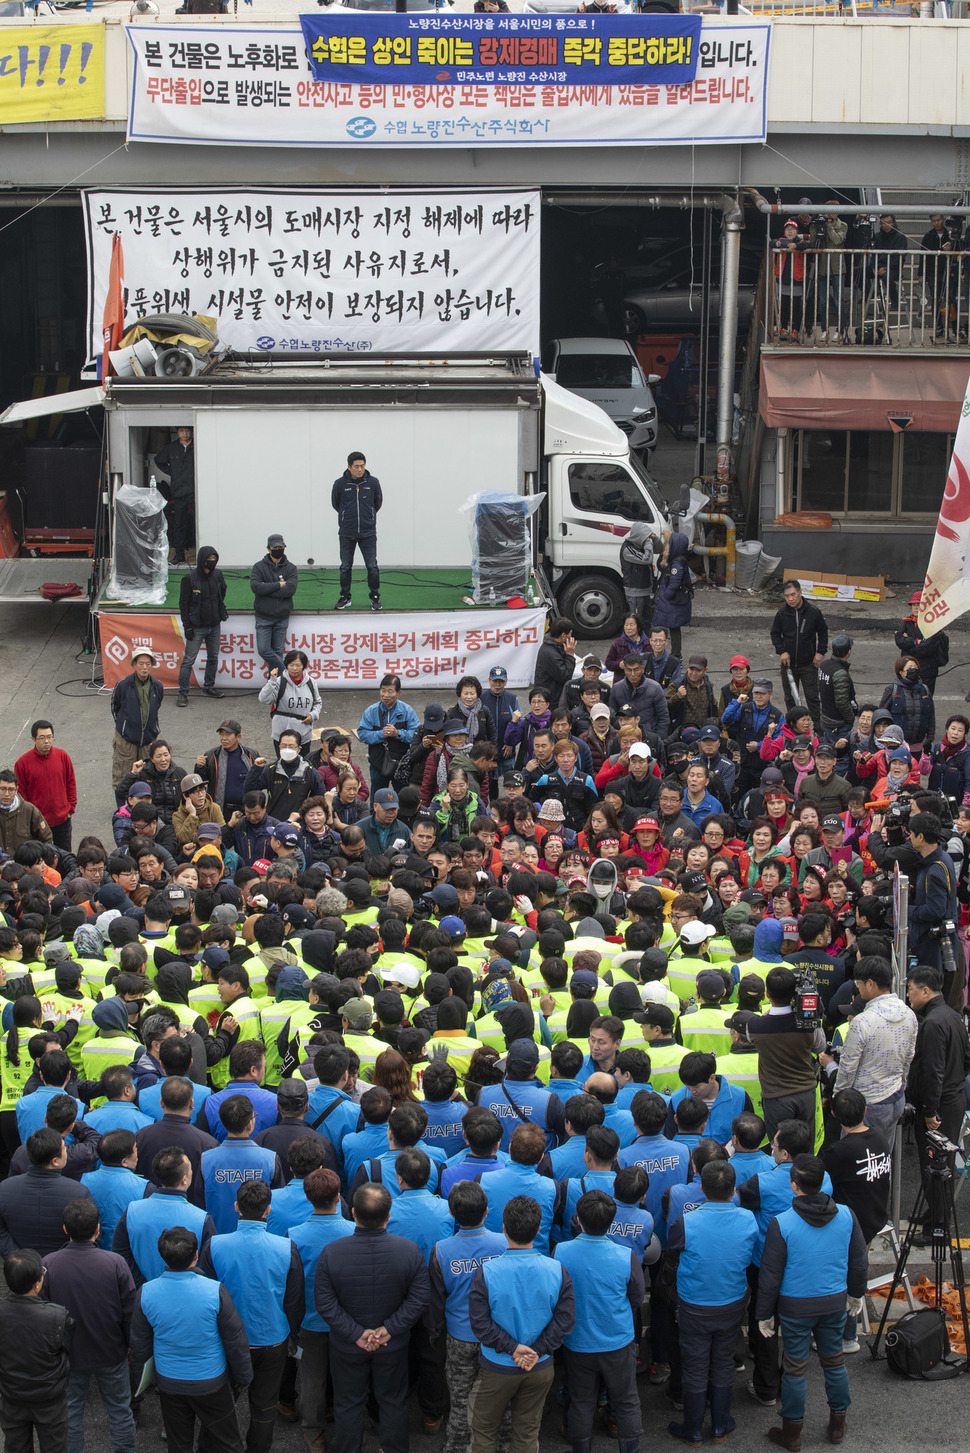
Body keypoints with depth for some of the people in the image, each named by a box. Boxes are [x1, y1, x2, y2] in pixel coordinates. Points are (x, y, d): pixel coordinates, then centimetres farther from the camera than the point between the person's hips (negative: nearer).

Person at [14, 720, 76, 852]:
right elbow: (20, 792, -5)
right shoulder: (23, 762, -12)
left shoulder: (62, 756, -4)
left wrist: (72, 806, 4)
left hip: (62, 818, 2)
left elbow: (71, 782, 6)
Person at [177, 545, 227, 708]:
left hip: (214, 626, 5)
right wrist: (187, 626, -12)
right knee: (188, 660, -4)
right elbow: (183, 604, -9)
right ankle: (183, 693, -1)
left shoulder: (218, 575, 1)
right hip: (197, 627, -5)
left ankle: (209, 687, 29)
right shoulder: (189, 578, -12)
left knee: (213, 657, 15)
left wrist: (221, 611, 12)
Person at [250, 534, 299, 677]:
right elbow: (255, 586, -17)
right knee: (264, 650, -9)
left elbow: (290, 589, -14)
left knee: (278, 651, 6)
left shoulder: (291, 568, 3)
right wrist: (278, 585, -16)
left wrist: (267, 589, -15)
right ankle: (286, 672, 3)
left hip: (282, 617, 1)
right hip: (263, 617, -1)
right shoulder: (259, 567, 0)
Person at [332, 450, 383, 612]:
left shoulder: (373, 482, -6)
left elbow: (378, 502, 11)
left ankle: (375, 597, 13)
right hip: (346, 533, 0)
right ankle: (344, 597, 21)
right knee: (345, 567, 9)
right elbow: (335, 503, 8)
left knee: (372, 566, 1)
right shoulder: (340, 484, -9)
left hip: (368, 532, 0)